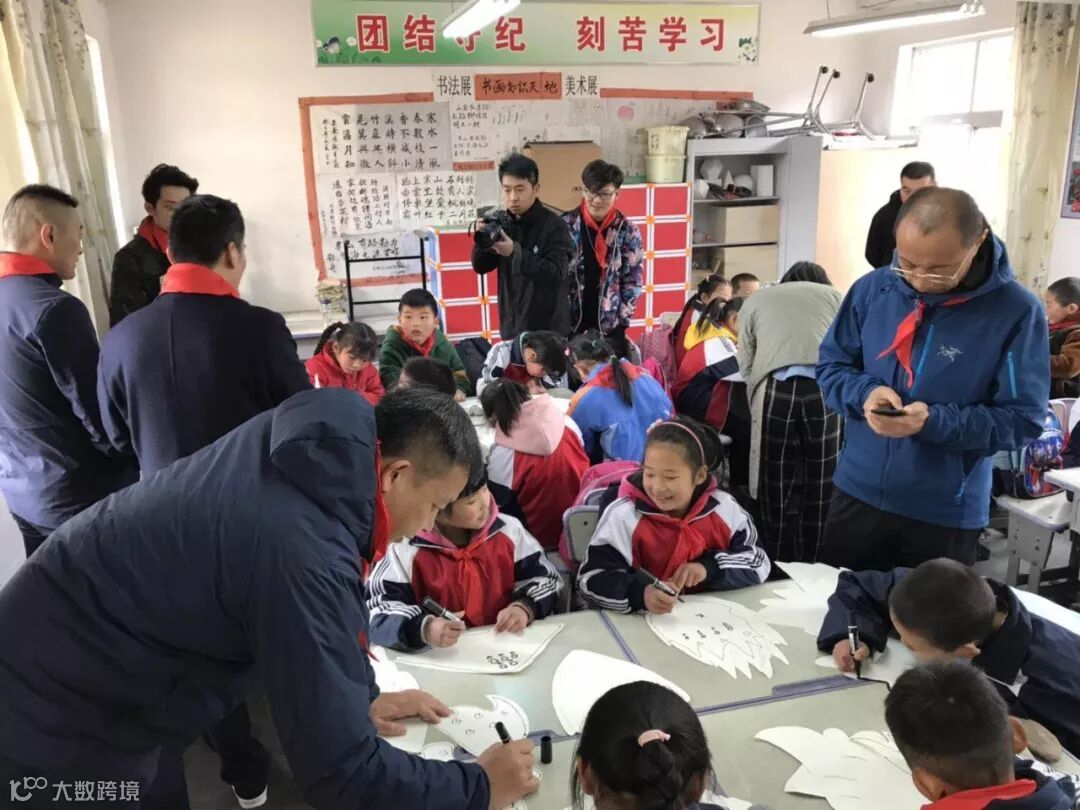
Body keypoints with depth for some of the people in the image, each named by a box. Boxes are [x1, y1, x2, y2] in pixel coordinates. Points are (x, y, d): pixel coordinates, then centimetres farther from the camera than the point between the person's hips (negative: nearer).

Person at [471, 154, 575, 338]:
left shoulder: (554, 225, -11)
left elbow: (557, 273, -20)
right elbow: (481, 267, 8)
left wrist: (515, 252, -28)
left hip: (548, 330, -5)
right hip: (511, 326, 5)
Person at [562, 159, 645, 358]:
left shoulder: (627, 231, -2)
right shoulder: (565, 225, -5)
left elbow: (633, 282, 0)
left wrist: (620, 320, -5)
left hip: (610, 326, 1)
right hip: (569, 323, 0)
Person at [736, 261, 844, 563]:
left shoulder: (757, 300, 26)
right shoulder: (833, 296, 27)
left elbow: (744, 364, 18)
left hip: (774, 390, 0)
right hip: (825, 389, 0)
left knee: (778, 491, 9)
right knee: (821, 490, 10)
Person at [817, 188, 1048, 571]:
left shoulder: (1016, 312, -14)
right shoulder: (872, 288, -6)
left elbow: (1023, 419, -13)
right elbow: (830, 366, 3)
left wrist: (935, 421, -28)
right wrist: (865, 393, -19)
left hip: (947, 512, -2)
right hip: (858, 493, 3)